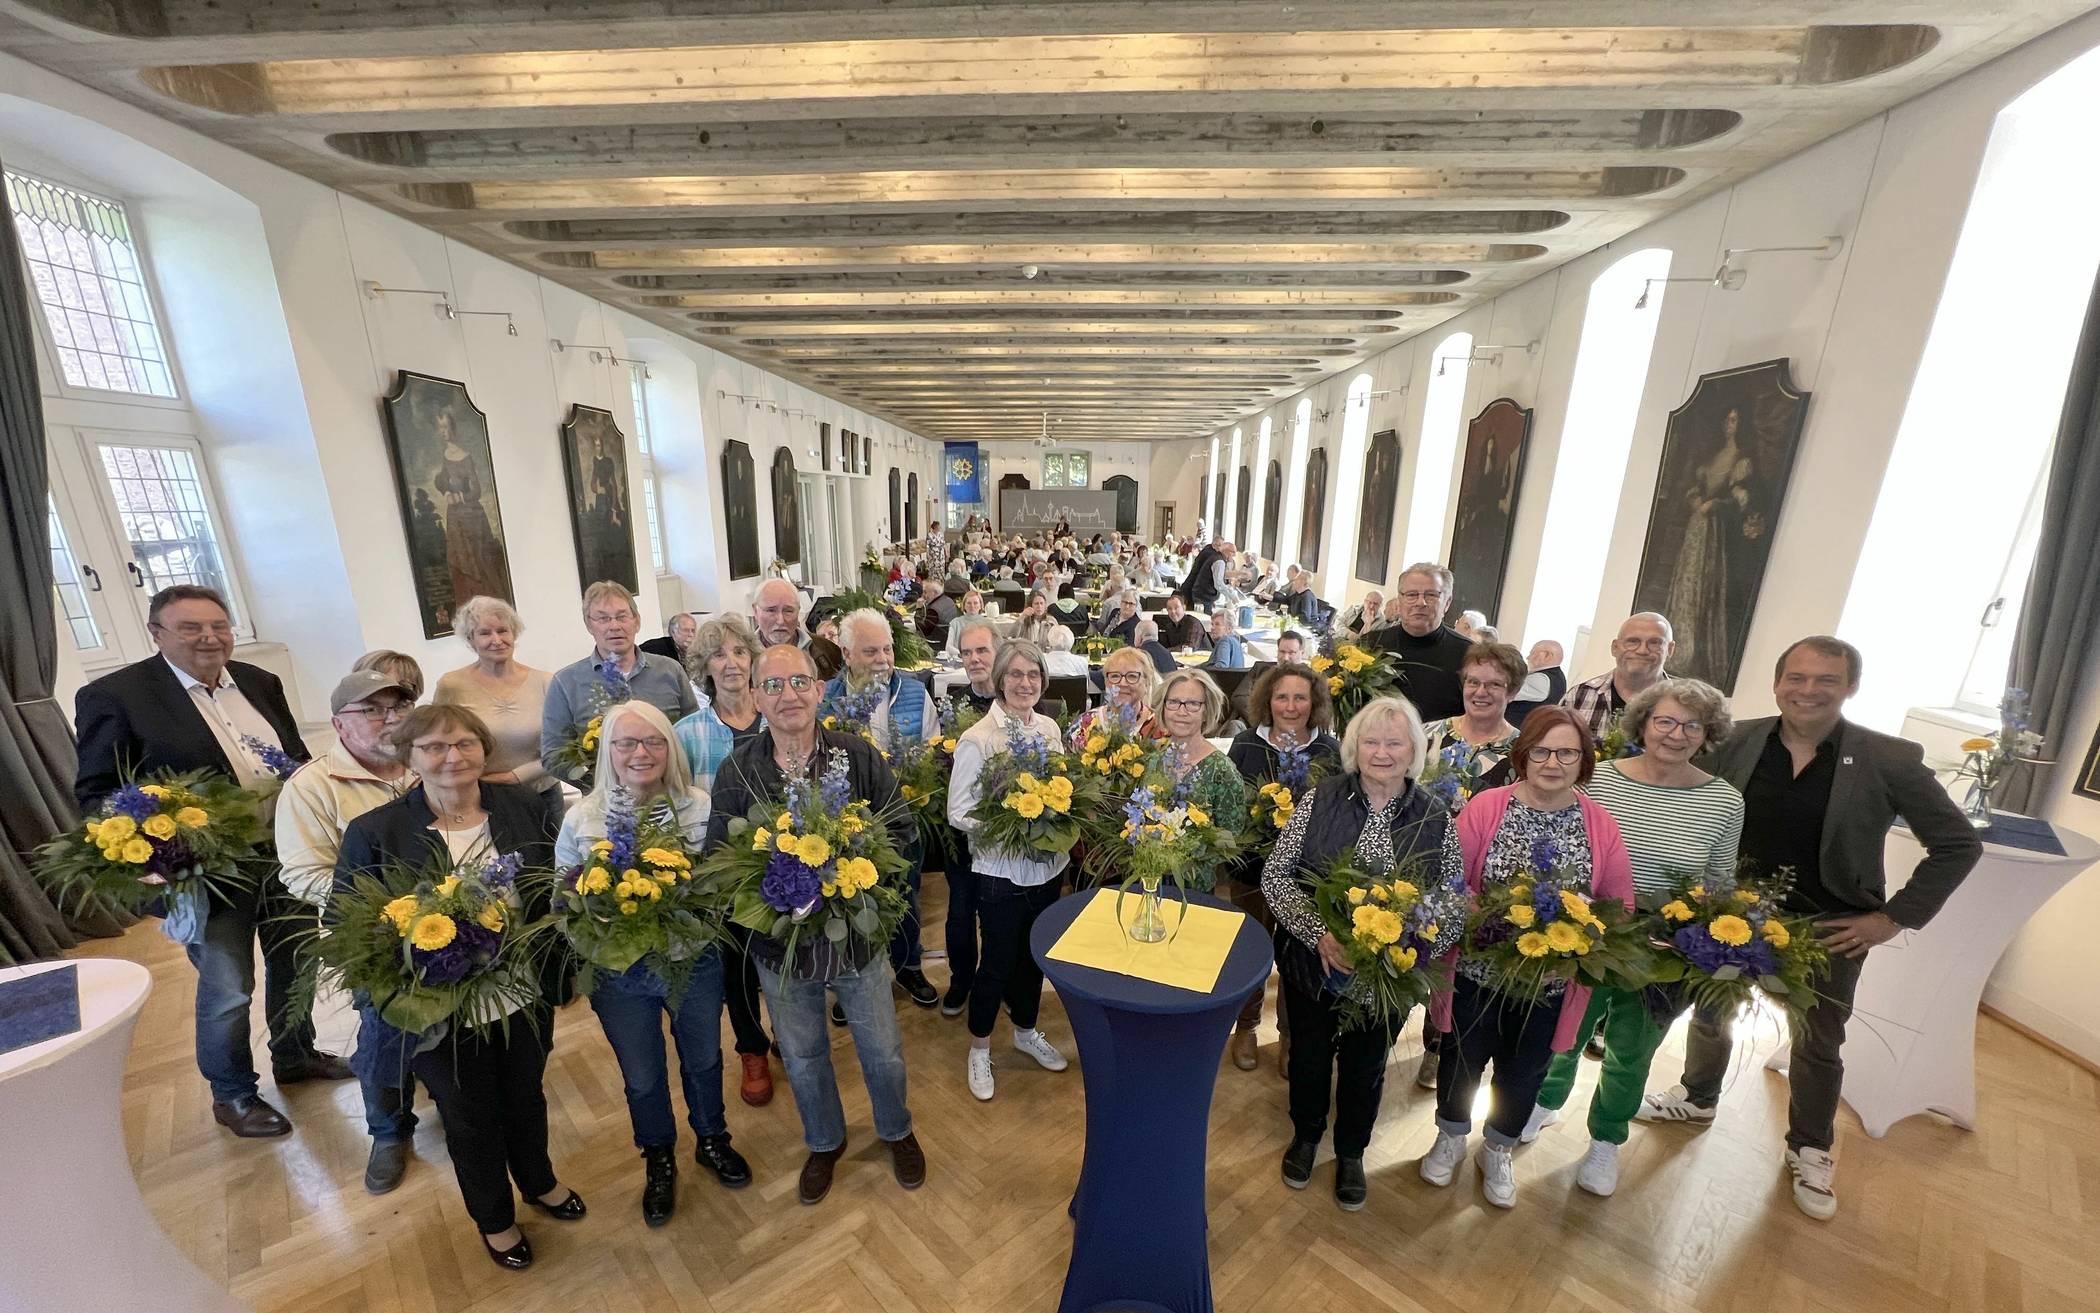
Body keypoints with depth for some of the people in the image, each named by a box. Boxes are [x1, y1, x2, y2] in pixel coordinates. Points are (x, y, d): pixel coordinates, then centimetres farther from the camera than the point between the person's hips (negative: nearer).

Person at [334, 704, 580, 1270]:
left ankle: (539, 1181, 54)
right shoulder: (374, 833, -14)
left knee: (526, 1095, 25)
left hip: (527, 999, 2)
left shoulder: (527, 805, -9)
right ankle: (494, 1218, 49)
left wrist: (555, 967, -10)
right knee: (470, 1117, 21)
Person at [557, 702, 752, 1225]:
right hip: (620, 972, 0)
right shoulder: (582, 818, -11)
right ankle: (658, 1161, 49)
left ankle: (712, 1140, 51)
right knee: (642, 1077, 20)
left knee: (703, 1059, 23)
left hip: (695, 962, 0)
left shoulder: (702, 805, -13)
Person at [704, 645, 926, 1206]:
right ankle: (825, 1143, 53)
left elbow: (899, 829, -7)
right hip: (781, 942, 1)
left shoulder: (858, 755, -14)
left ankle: (897, 1131, 50)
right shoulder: (735, 771, -9)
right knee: (803, 1057, 23)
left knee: (882, 1050, 18)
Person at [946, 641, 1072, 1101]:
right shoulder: (978, 738, -19)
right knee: (998, 961, 11)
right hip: (1000, 871, -5)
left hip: (1047, 866, 5)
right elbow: (957, 812, -16)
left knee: (1034, 955, 22)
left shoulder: (1050, 728, -2)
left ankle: (1026, 1031, 47)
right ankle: (978, 1049, 36)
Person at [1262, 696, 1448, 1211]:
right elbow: (1274, 876, -14)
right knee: (1309, 1052, 21)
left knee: (1365, 1062, 22)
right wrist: (1320, 933, -26)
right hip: (1311, 962, 0)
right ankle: (1306, 1135, 51)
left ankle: (1351, 1152, 51)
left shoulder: (1435, 818, -9)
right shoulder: (1320, 800, -15)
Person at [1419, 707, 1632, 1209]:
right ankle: (1451, 1137, 47)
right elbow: (1448, 882, -15)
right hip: (1478, 973, -2)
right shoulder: (1484, 808, -16)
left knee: (1523, 1072, 23)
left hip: (1550, 985, 2)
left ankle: (1499, 1150, 50)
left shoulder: (1602, 828, -7)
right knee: (1462, 1059, 18)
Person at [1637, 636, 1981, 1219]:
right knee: (1710, 1012, 18)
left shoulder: (1890, 760, -15)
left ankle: (1810, 1150, 41)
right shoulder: (1737, 742, -12)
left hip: (1828, 929, -1)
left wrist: (1894, 917, -8)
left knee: (1819, 1044, 17)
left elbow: (1959, 844, -5)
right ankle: (1697, 1098, 44)